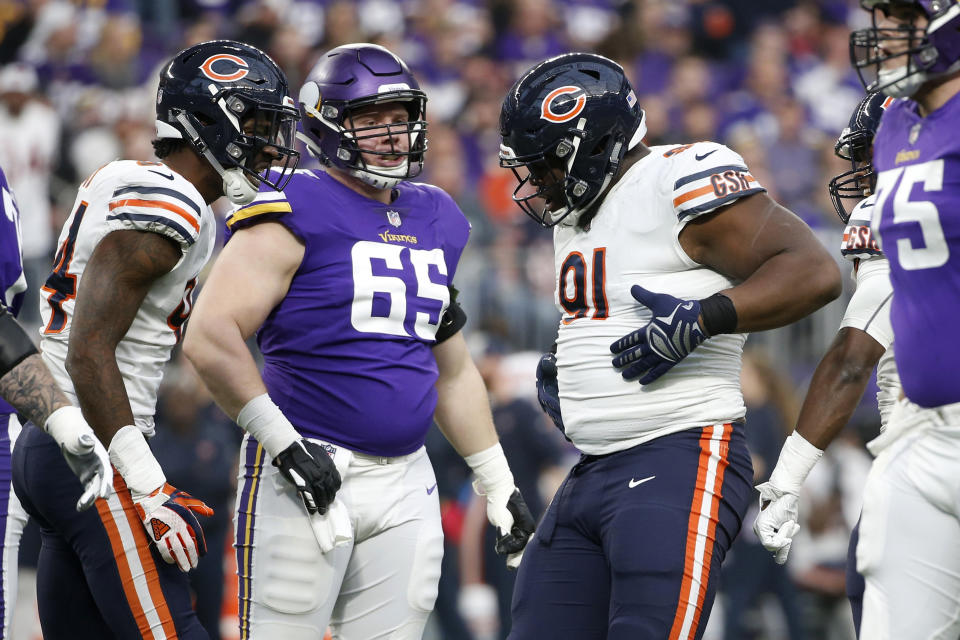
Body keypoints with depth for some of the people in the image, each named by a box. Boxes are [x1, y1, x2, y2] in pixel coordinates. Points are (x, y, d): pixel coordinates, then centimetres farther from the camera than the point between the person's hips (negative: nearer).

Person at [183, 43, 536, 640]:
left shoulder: (435, 221, 16)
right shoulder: (296, 214, -7)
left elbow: (453, 371, 25)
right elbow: (211, 337, -17)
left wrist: (499, 485, 22)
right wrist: (285, 446, -16)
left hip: (405, 479, 7)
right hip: (308, 475, -7)